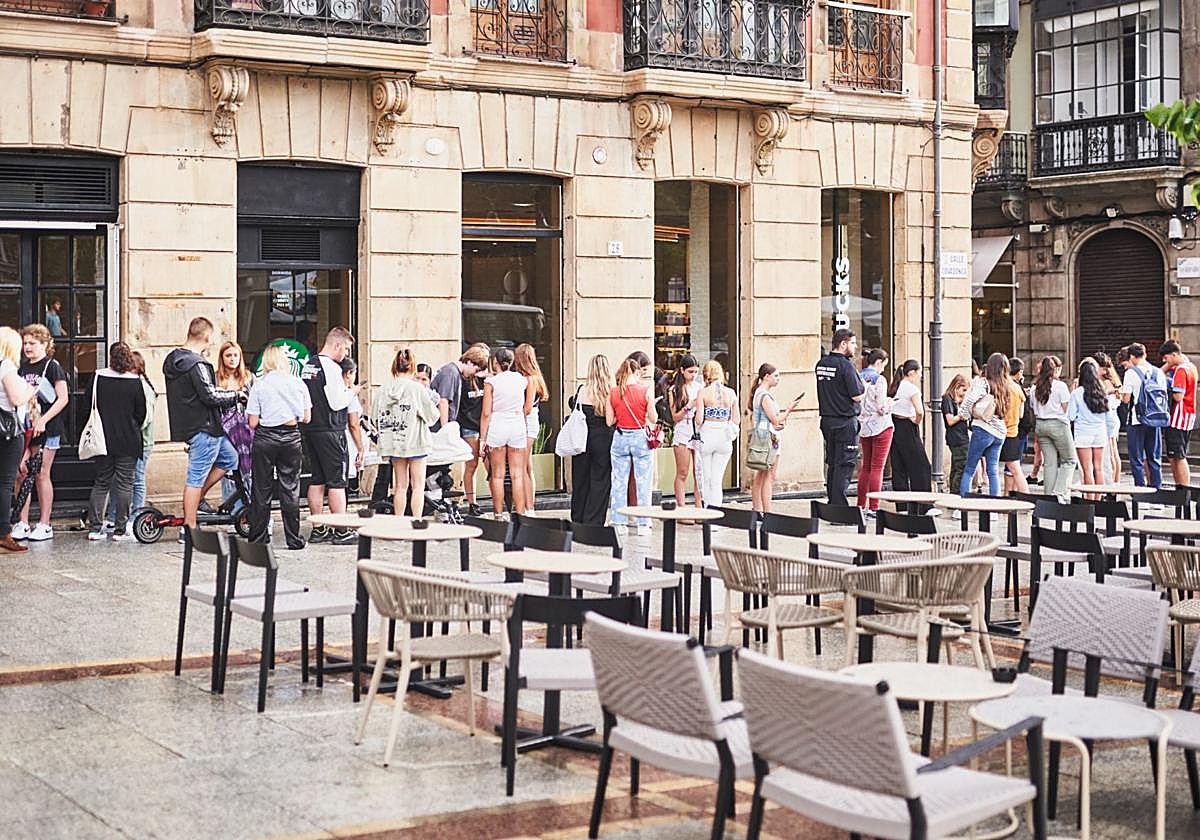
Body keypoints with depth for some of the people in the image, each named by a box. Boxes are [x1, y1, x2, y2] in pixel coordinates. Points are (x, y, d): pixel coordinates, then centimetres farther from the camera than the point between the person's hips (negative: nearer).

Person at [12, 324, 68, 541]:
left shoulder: (52, 366, -5)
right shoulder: (22, 367, 13)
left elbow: (63, 398, -10)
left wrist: (43, 420, -17)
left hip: (46, 428, -5)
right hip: (24, 427, 5)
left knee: (41, 475, -1)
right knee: (21, 473, 0)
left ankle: (44, 525, 7)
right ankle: (23, 524, 6)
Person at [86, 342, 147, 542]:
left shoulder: (98, 378, -4)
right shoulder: (135, 381, -8)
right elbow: (141, 412, -3)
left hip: (104, 440, 2)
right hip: (128, 442, -2)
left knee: (101, 483, 12)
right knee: (124, 484, 4)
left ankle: (95, 527, 8)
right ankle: (120, 529, 2)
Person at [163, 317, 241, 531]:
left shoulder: (173, 359, 12)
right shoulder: (196, 364, -19)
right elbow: (210, 396, -22)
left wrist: (224, 393, 13)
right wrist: (235, 395, -6)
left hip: (187, 424, 10)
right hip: (202, 427, -10)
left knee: (229, 458, 22)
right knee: (196, 477, -4)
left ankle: (195, 501, 21)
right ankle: (189, 528, 1)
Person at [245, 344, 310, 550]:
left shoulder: (259, 386, -3)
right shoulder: (298, 384, 1)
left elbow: (252, 423, -5)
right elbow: (306, 418, 5)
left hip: (265, 438, -1)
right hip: (291, 438, 1)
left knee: (261, 489, 7)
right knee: (290, 488, 5)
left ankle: (258, 538, 11)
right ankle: (294, 539, 6)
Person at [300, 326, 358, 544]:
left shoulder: (308, 365, 12)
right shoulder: (331, 367, -15)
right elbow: (337, 403, -18)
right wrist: (351, 392, 1)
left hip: (309, 429, 9)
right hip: (329, 431, -9)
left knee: (316, 480, 12)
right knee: (337, 481, -4)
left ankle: (318, 529, 15)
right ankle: (341, 532, -2)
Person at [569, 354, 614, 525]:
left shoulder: (582, 390, -5)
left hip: (582, 440, 2)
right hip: (603, 441, -2)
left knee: (580, 480, 13)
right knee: (600, 481, 4)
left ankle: (578, 520, 20)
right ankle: (593, 522, 1)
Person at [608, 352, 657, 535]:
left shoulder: (613, 392, -3)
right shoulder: (646, 390, -11)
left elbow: (610, 421, -1)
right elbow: (653, 419, -8)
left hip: (620, 438, 3)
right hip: (640, 438, -3)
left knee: (619, 482, 10)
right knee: (643, 483, 5)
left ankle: (619, 523, 13)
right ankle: (643, 525, 7)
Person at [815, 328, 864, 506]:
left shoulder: (821, 364, 8)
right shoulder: (845, 365, -15)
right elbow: (857, 396, -18)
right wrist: (864, 386, 3)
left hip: (827, 420, 8)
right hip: (846, 422, -7)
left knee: (832, 464, 14)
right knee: (844, 466, -4)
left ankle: (832, 503, 19)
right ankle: (839, 506, -5)